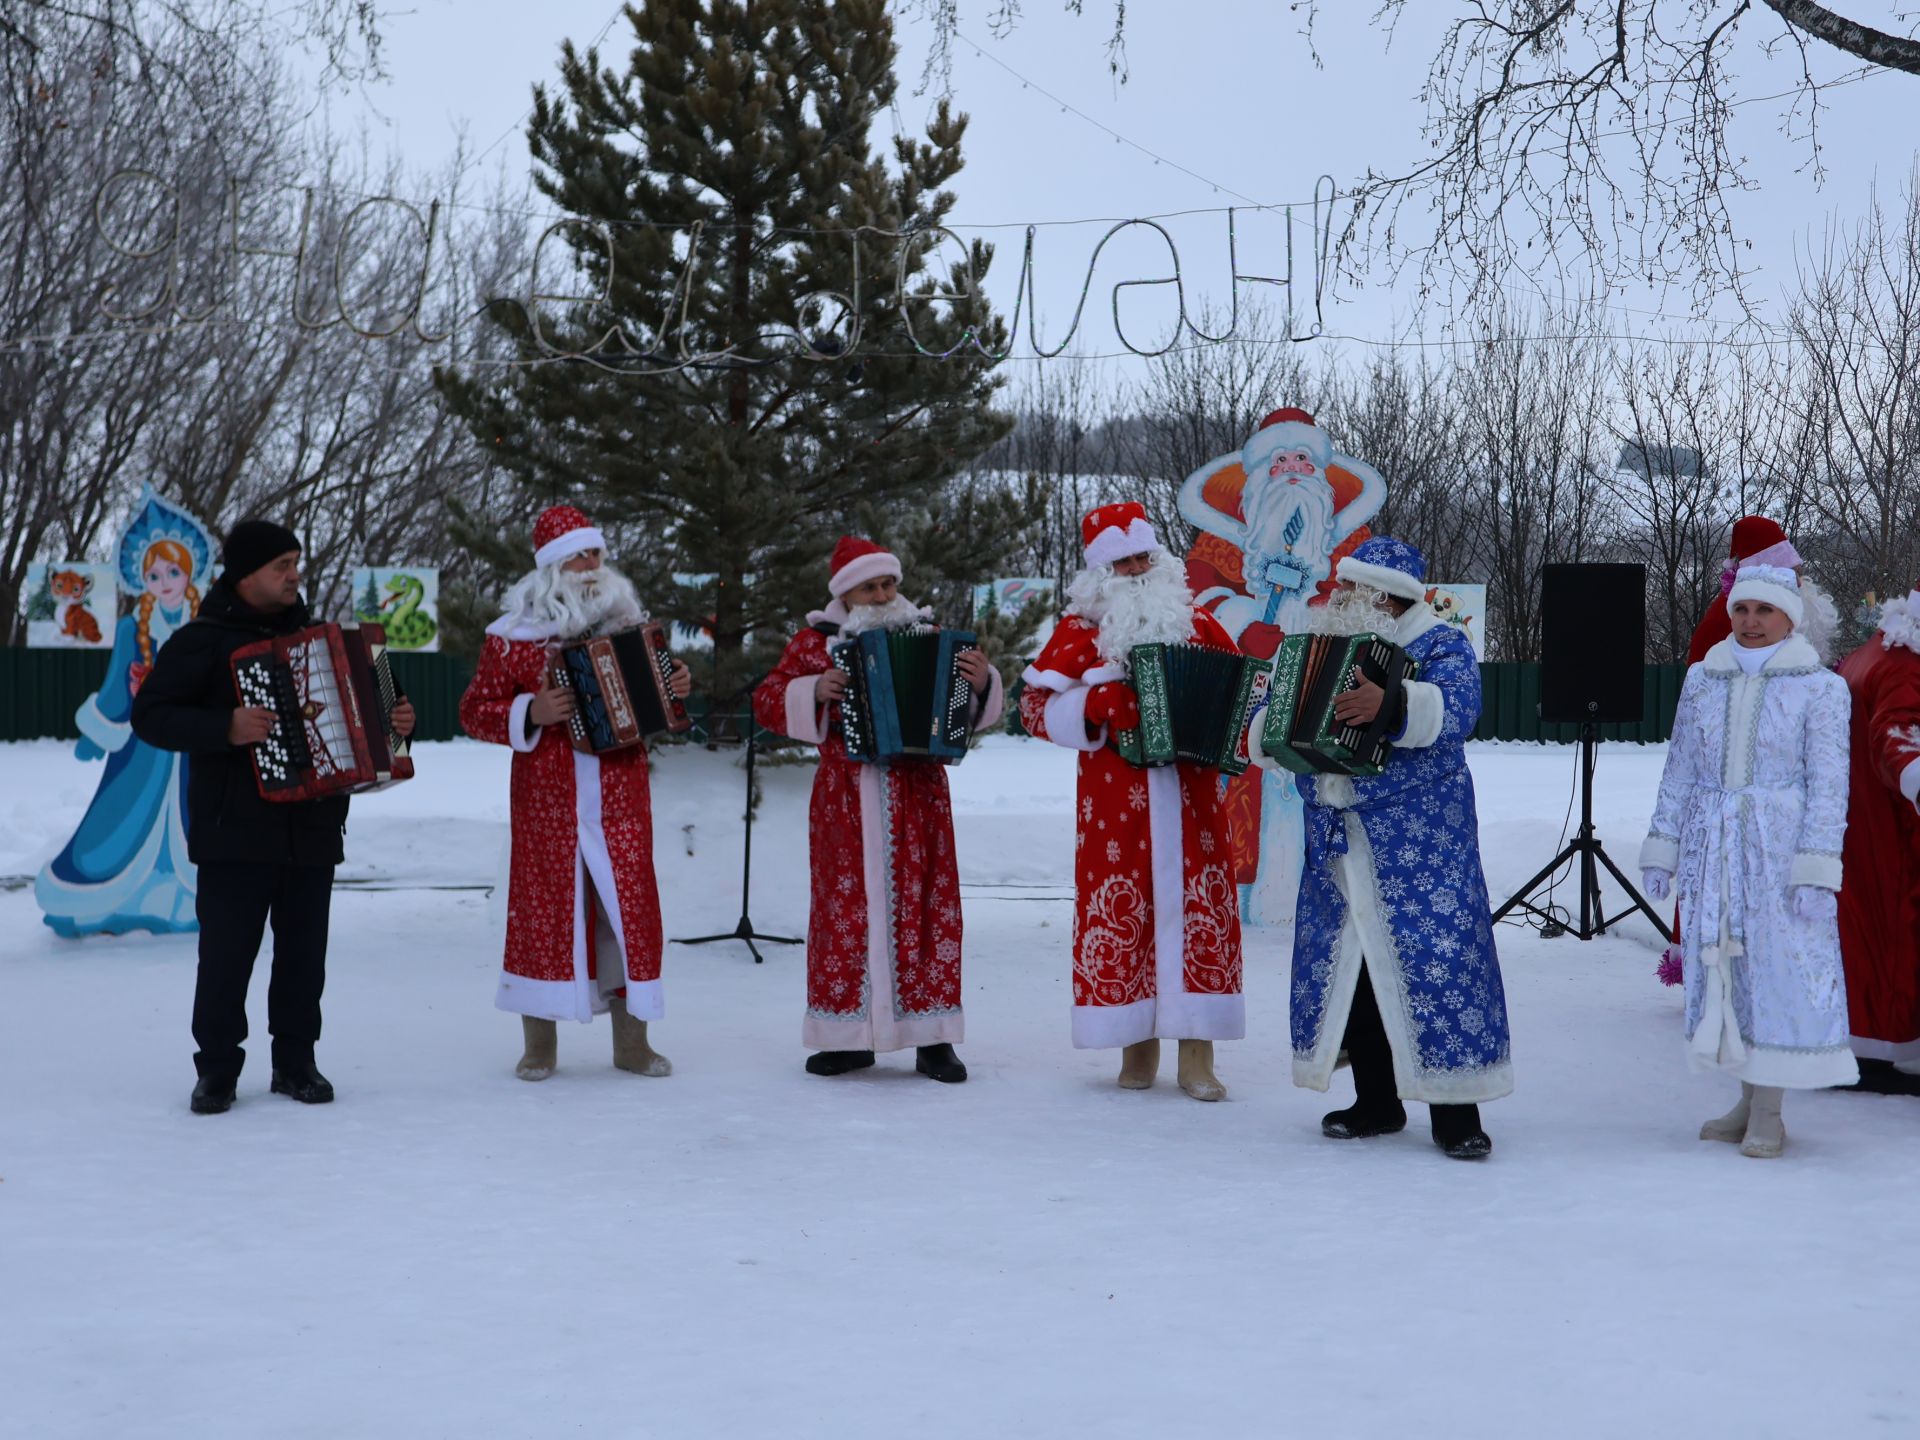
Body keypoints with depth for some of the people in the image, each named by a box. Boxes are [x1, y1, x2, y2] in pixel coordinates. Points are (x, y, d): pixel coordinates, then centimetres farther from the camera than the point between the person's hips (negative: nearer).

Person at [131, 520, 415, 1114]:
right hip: (236, 834, -5)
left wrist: (394, 723, 6)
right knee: (225, 954, -3)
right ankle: (217, 1070, 8)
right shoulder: (203, 640, -3)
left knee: (304, 954, 7)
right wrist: (225, 729, -22)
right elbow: (149, 715, -9)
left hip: (312, 831, 5)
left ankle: (295, 1062, 17)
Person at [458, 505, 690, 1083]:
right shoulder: (512, 635, 0)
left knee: (630, 904, 2)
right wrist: (530, 713, -16)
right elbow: (474, 711, 0)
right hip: (545, 797, -2)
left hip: (620, 795, 2)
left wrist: (678, 686, 0)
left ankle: (632, 1040, 11)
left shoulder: (627, 621, 9)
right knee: (544, 904, 1)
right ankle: (539, 1046, 12)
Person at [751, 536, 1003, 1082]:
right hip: (844, 803, 0)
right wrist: (814, 692, -14)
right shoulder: (815, 643, 6)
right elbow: (767, 701, 4)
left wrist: (980, 683, -12)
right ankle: (850, 1036, 11)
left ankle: (932, 1038, 5)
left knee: (924, 906, 0)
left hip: (918, 798, 0)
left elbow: (973, 708, 11)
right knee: (845, 907, 2)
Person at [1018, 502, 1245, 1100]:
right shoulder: (1080, 630, 5)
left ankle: (1197, 1055, 1)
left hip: (1190, 793, 2)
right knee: (1122, 908, -1)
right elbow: (1036, 706, -1)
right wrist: (1096, 705, -17)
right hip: (1116, 798, -2)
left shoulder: (1195, 622, 13)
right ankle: (1138, 1047, 10)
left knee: (1196, 905, -2)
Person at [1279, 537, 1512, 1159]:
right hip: (1335, 842, 6)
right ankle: (1376, 1102, 20)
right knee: (1342, 966, 7)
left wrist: (1391, 704, -41)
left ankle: (1455, 1111, -2)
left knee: (1436, 956, -10)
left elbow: (1455, 710, -23)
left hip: (1420, 841, -6)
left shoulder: (1441, 645, -2)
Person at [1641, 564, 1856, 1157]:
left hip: (1779, 846, -4)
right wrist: (1662, 848, 9)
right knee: (1719, 966, 6)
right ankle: (1748, 1101, 17)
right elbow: (1679, 770, 14)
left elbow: (1828, 784, -6)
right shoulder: (1702, 680, 9)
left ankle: (1768, 1113, 5)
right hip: (1711, 845, 4)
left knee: (1780, 964, -4)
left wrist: (1815, 871, -12)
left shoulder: (1819, 687, -2)